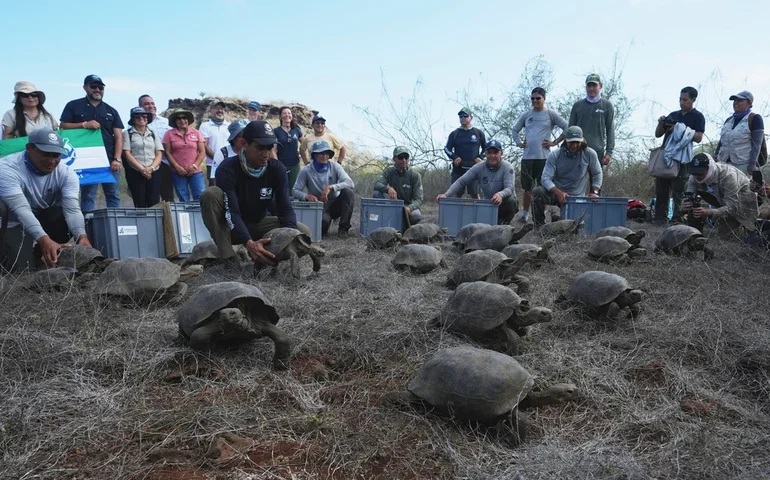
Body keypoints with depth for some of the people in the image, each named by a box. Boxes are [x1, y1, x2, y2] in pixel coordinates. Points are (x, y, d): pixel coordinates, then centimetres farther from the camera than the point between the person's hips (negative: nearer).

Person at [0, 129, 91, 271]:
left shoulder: (66, 173, -16)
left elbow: (72, 209, -28)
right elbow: (21, 210, -38)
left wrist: (82, 236, -49)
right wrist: (44, 239, -55)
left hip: (46, 219, 4)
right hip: (15, 223, -4)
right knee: (21, 269, -21)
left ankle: (38, 253, 2)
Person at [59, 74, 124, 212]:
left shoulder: (111, 111, 12)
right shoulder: (73, 106, 8)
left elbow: (118, 136, 5)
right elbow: (63, 127, 2)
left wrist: (117, 159, -7)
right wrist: (84, 124, -13)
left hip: (109, 160, 2)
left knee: (113, 195, 2)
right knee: (87, 196, 2)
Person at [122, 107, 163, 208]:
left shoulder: (153, 134, 15)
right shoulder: (127, 133, 5)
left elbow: (159, 154, 8)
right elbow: (127, 154, -3)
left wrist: (151, 168, -10)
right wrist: (142, 169, -13)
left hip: (153, 172, 3)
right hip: (135, 173, -2)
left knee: (154, 204, -2)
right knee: (140, 205, -3)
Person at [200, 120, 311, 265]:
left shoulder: (277, 169, -14)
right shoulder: (227, 169, -25)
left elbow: (285, 207, -18)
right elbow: (232, 212, -35)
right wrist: (249, 243, -53)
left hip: (258, 224, 3)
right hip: (232, 227, -3)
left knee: (303, 232, -18)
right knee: (211, 194, -33)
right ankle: (227, 257, -29)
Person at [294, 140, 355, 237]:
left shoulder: (335, 166, -4)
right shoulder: (307, 171, -6)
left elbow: (350, 183, -17)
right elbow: (295, 191, -7)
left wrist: (331, 187, -31)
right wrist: (307, 196, -28)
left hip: (335, 205, 3)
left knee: (348, 191, -26)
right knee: (324, 221, -37)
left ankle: (343, 228, -15)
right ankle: (322, 227, 5)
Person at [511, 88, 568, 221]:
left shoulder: (551, 114, 3)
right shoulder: (526, 115, 14)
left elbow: (567, 128, -1)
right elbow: (515, 129, 25)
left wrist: (555, 142, -4)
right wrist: (519, 143, 12)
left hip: (543, 156, -4)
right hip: (527, 156, 4)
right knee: (527, 188, 10)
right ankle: (524, 215, 18)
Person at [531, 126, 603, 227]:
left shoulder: (590, 154, -6)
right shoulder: (554, 155, -9)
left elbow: (597, 174, 9)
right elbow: (546, 178, -17)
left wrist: (595, 192, -4)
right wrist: (558, 193, -33)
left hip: (576, 197, 1)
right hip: (556, 193, -1)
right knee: (538, 192, -33)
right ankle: (539, 226, -15)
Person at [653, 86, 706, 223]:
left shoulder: (698, 117, 4)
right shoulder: (673, 115, 19)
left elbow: (698, 138, -9)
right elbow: (658, 134, 19)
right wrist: (661, 123, 0)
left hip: (682, 159, -5)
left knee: (678, 192, -7)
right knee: (661, 190, 3)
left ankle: (677, 220, -6)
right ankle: (659, 218, 6)